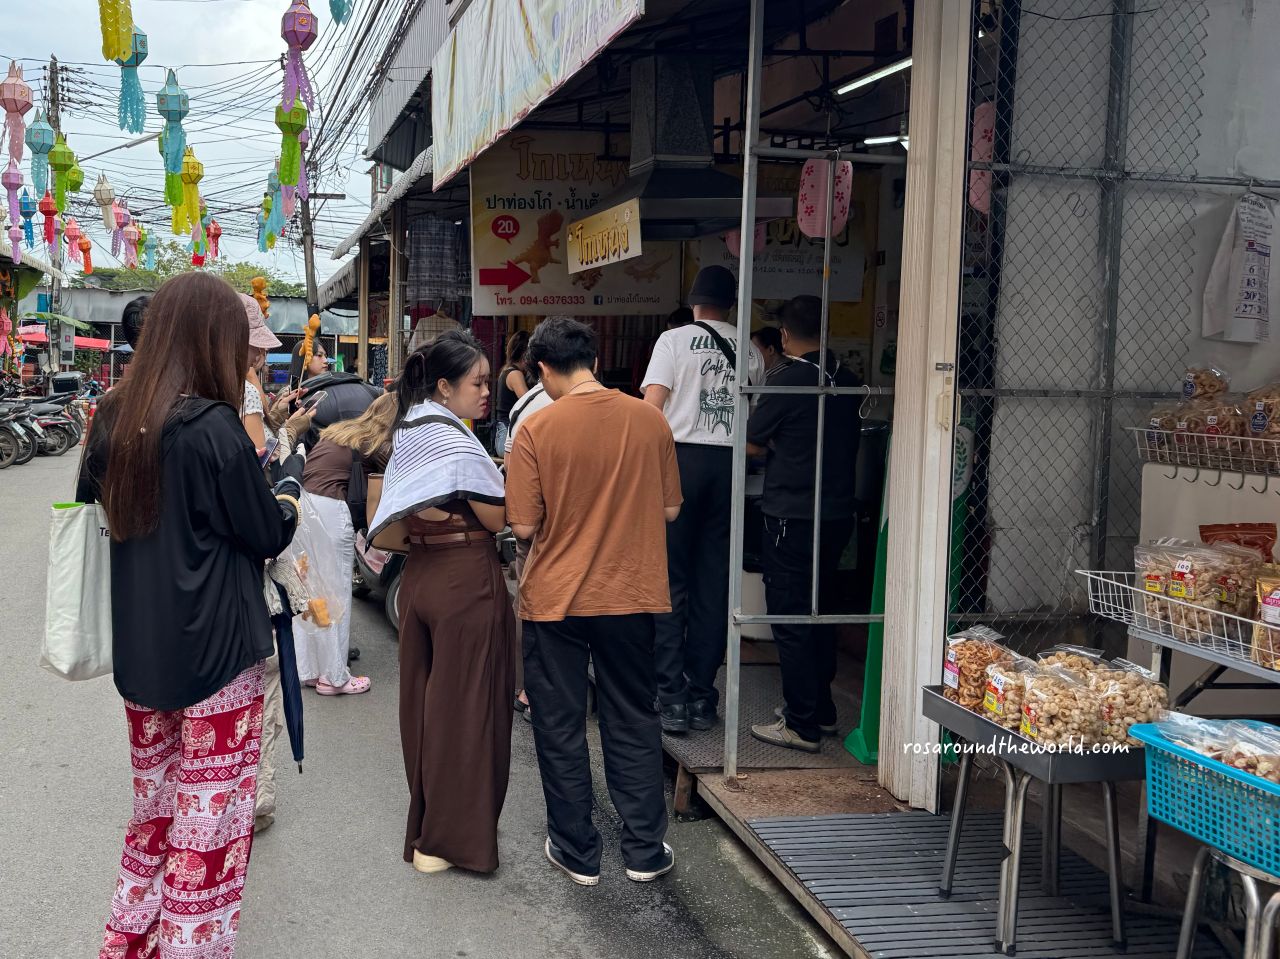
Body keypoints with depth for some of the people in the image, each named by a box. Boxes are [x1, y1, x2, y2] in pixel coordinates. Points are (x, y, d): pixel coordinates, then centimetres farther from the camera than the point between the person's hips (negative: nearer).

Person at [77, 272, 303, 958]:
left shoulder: (112, 420, 2)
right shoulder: (213, 426, -18)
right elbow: (270, 535, -10)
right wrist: (291, 484, 10)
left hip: (137, 646, 7)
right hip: (215, 651, -7)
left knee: (154, 802, 21)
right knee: (209, 821, 4)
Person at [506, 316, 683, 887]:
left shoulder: (537, 429, -12)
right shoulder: (650, 420, -4)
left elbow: (524, 526, -12)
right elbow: (669, 510, 3)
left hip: (555, 599, -2)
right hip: (631, 597, 3)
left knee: (560, 727, 11)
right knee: (633, 722, 15)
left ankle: (577, 854, 20)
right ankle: (644, 851, 22)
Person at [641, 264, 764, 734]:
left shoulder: (674, 340, 0)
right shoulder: (748, 351, 10)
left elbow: (651, 406, -7)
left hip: (680, 458, -3)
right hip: (730, 463, 3)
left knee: (670, 581, 1)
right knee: (714, 584, 7)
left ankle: (671, 697, -1)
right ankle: (701, 696, 11)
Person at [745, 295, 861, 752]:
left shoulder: (788, 382, -15)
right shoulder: (847, 381, 4)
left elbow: (752, 444, -6)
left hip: (793, 517, -7)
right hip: (838, 513, 7)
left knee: (790, 618, 0)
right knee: (819, 612, 18)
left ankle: (802, 725, 3)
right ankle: (821, 710, 28)